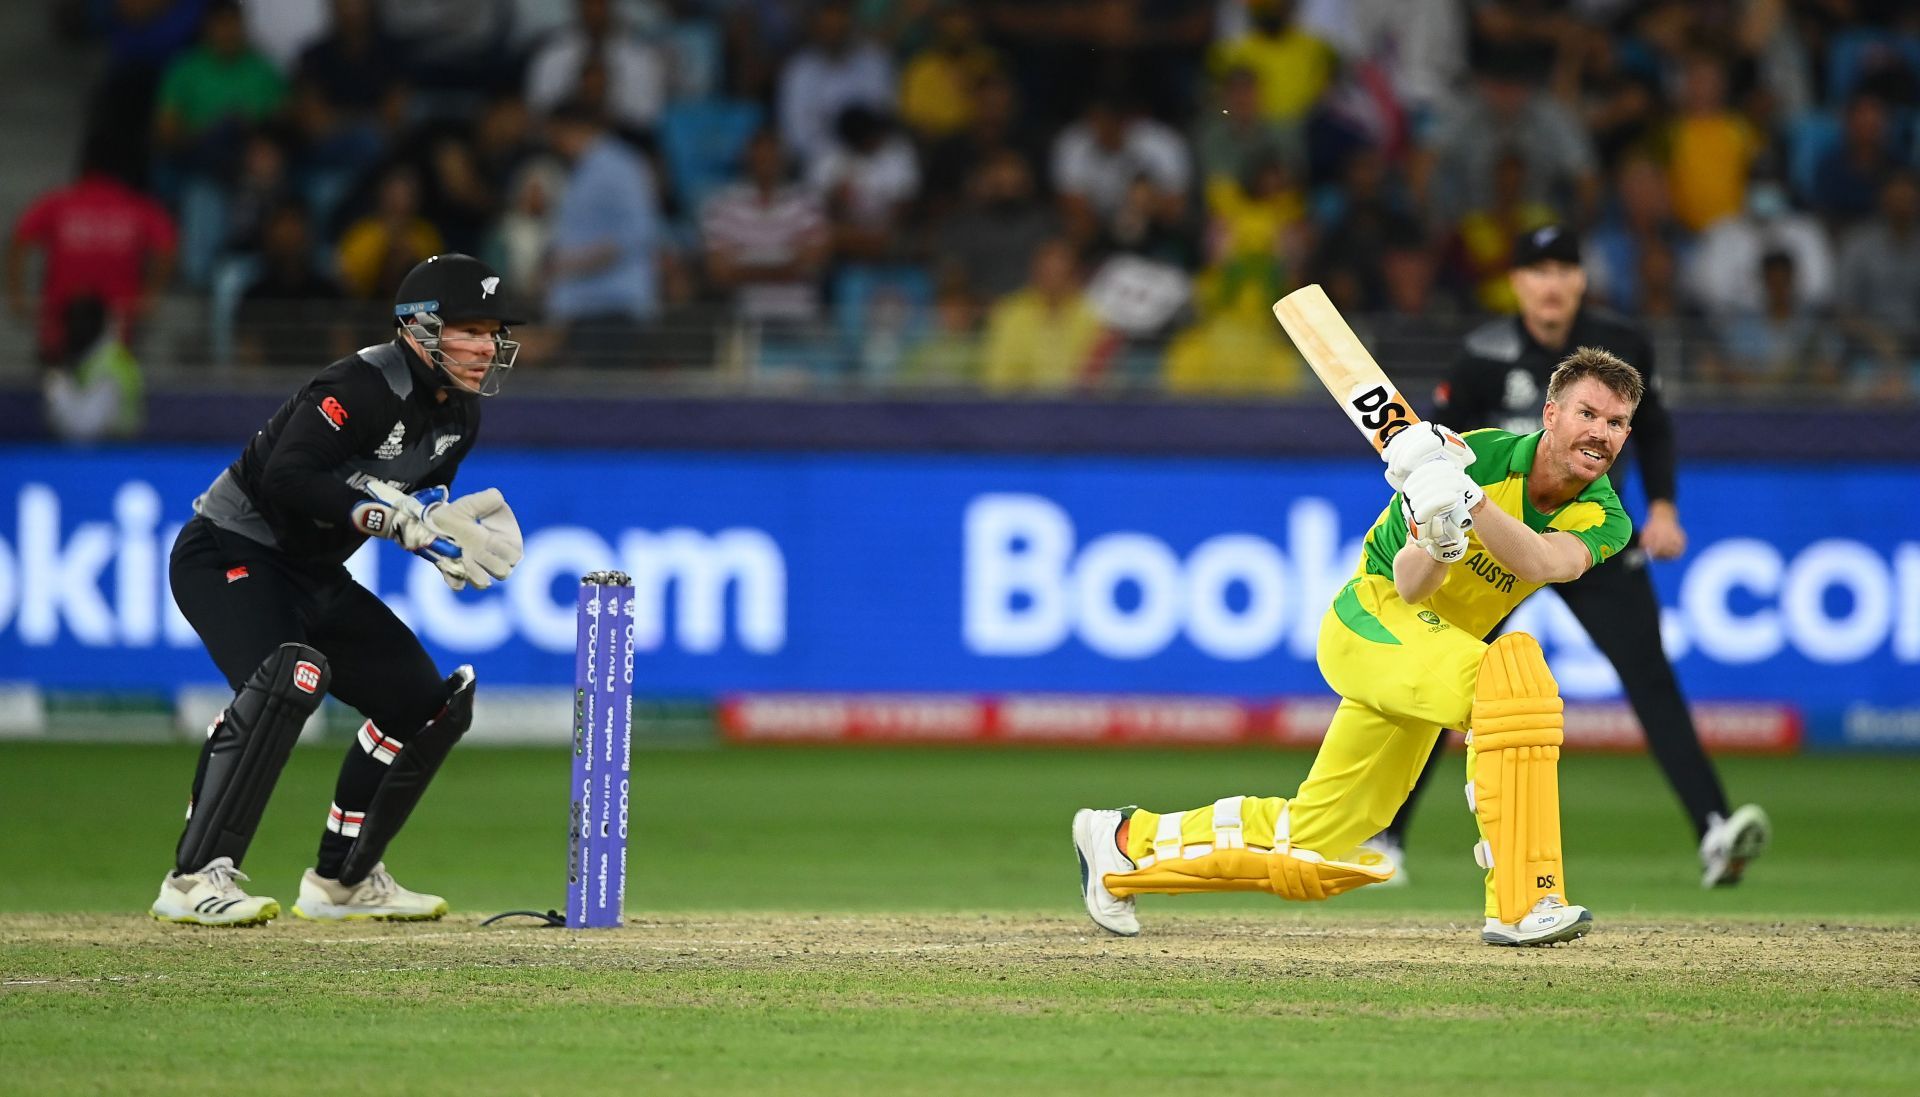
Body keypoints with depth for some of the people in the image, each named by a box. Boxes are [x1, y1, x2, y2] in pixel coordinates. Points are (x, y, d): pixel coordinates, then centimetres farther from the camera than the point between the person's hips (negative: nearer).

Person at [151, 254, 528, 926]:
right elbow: (288, 478, -32)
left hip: (314, 577, 10)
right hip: (229, 554, -10)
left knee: (426, 703, 8)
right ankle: (195, 880, -34)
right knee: (290, 674, -34)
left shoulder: (459, 415, 5)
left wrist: (451, 531, -7)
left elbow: (415, 510, 15)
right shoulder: (364, 384, -23)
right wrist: (397, 518, -35)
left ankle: (341, 881, 22)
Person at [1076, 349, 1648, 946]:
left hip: (1434, 655, 6)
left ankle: (1130, 840, 30)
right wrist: (1438, 543, -42)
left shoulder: (1604, 520, -7)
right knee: (1513, 671, -35)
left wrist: (1472, 502, -46)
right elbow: (1410, 587, -21)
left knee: (1312, 850, 9)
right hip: (1373, 616, -6)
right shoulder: (1475, 455, -18)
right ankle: (1520, 904, -37)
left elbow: (1544, 563, -31)